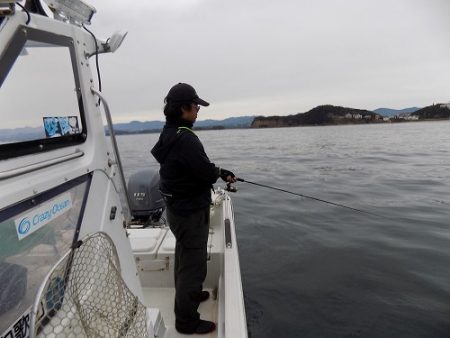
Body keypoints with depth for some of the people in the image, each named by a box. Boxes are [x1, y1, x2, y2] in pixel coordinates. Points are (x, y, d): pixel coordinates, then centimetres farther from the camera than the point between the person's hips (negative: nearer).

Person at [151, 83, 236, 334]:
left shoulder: (170, 134, 6)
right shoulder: (185, 138, -26)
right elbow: (207, 173, -23)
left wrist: (222, 173, 9)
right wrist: (220, 172, -1)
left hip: (179, 208, 10)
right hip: (191, 211, -10)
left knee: (185, 257, 26)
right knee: (193, 264, 4)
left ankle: (188, 294, 48)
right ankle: (187, 321, 20)